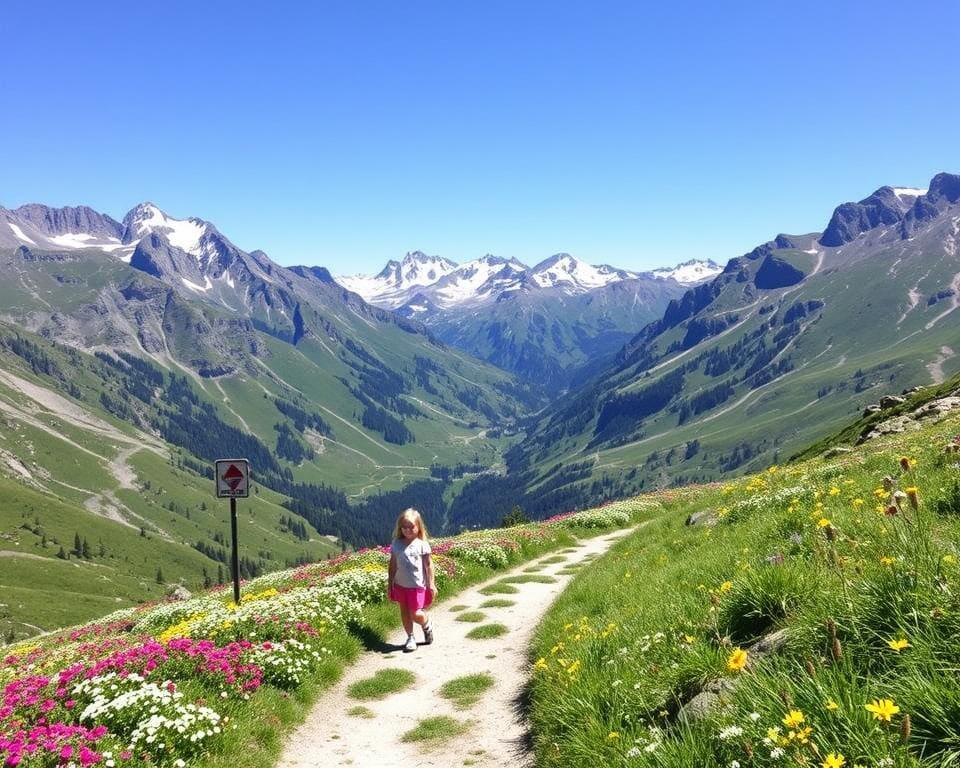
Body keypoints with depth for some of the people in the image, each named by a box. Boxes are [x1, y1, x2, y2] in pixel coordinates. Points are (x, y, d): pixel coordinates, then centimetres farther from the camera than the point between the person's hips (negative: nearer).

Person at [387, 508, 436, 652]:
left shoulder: (422, 544, -7)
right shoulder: (396, 544, 1)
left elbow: (428, 565, -4)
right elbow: (392, 566, 6)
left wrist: (431, 584, -5)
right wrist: (389, 584, 7)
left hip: (417, 585, -3)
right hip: (400, 585, 3)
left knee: (415, 614, -3)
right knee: (404, 611, 9)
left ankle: (427, 625, 29)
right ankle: (410, 637, 24)